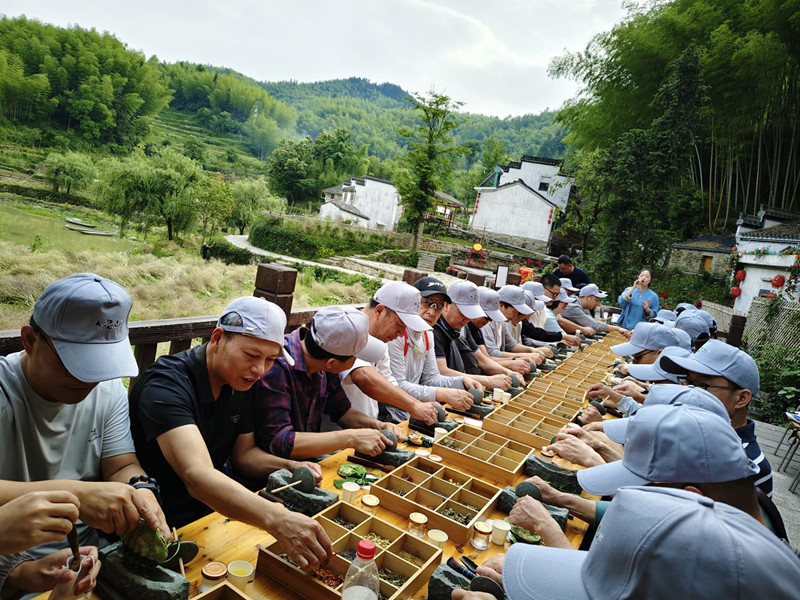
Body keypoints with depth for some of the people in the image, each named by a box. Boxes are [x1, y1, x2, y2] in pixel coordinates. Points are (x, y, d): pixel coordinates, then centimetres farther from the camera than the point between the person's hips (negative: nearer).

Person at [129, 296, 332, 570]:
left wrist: (290, 467, -11)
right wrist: (277, 520, -54)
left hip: (215, 507, 7)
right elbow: (196, 475, -41)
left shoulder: (244, 383, -2)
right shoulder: (166, 385, -27)